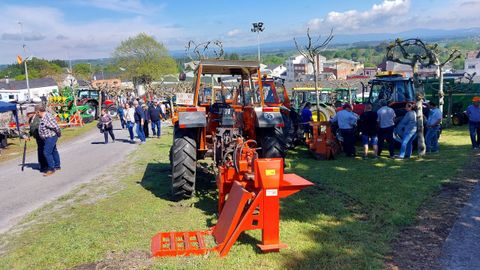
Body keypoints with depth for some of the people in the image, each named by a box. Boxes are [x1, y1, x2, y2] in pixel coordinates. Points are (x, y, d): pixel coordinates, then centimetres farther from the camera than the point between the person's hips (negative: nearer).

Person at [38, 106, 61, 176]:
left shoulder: (48, 118, -25)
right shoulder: (44, 117, 8)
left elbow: (56, 127, -25)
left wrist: (59, 134, -11)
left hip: (50, 137, -11)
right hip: (49, 138, 11)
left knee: (47, 153, -11)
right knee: (53, 151, 19)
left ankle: (51, 169, -5)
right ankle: (57, 166, 32)